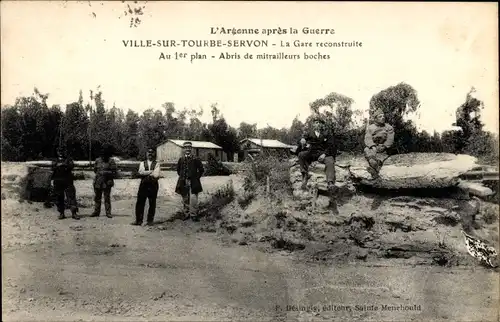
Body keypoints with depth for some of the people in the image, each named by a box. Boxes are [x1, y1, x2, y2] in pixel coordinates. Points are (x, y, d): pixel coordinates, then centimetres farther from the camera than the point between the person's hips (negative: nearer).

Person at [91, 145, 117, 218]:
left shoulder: (111, 161, -5)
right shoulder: (97, 160, 8)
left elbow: (114, 173, -7)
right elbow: (95, 169, 20)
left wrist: (106, 173, -18)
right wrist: (99, 173, 5)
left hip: (107, 182, -4)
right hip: (98, 182, 4)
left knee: (107, 198, -1)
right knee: (97, 198, 11)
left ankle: (108, 213, 6)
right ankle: (96, 212, 21)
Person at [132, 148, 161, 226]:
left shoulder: (157, 164, 5)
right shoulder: (142, 163, 12)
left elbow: (156, 175, -10)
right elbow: (140, 172, -7)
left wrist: (146, 173, -8)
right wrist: (151, 171, -13)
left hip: (153, 185, -1)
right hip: (143, 185, 2)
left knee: (152, 204, 3)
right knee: (140, 203, 0)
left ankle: (150, 220, 13)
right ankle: (138, 220, 7)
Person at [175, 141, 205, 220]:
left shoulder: (195, 159, -1)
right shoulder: (181, 159, 7)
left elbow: (201, 170, 5)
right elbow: (178, 170, 22)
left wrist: (196, 177, 2)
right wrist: (182, 177, 13)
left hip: (193, 183, -3)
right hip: (183, 183, 3)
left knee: (193, 199, -11)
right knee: (185, 199, 9)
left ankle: (193, 214, 1)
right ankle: (186, 214, 21)